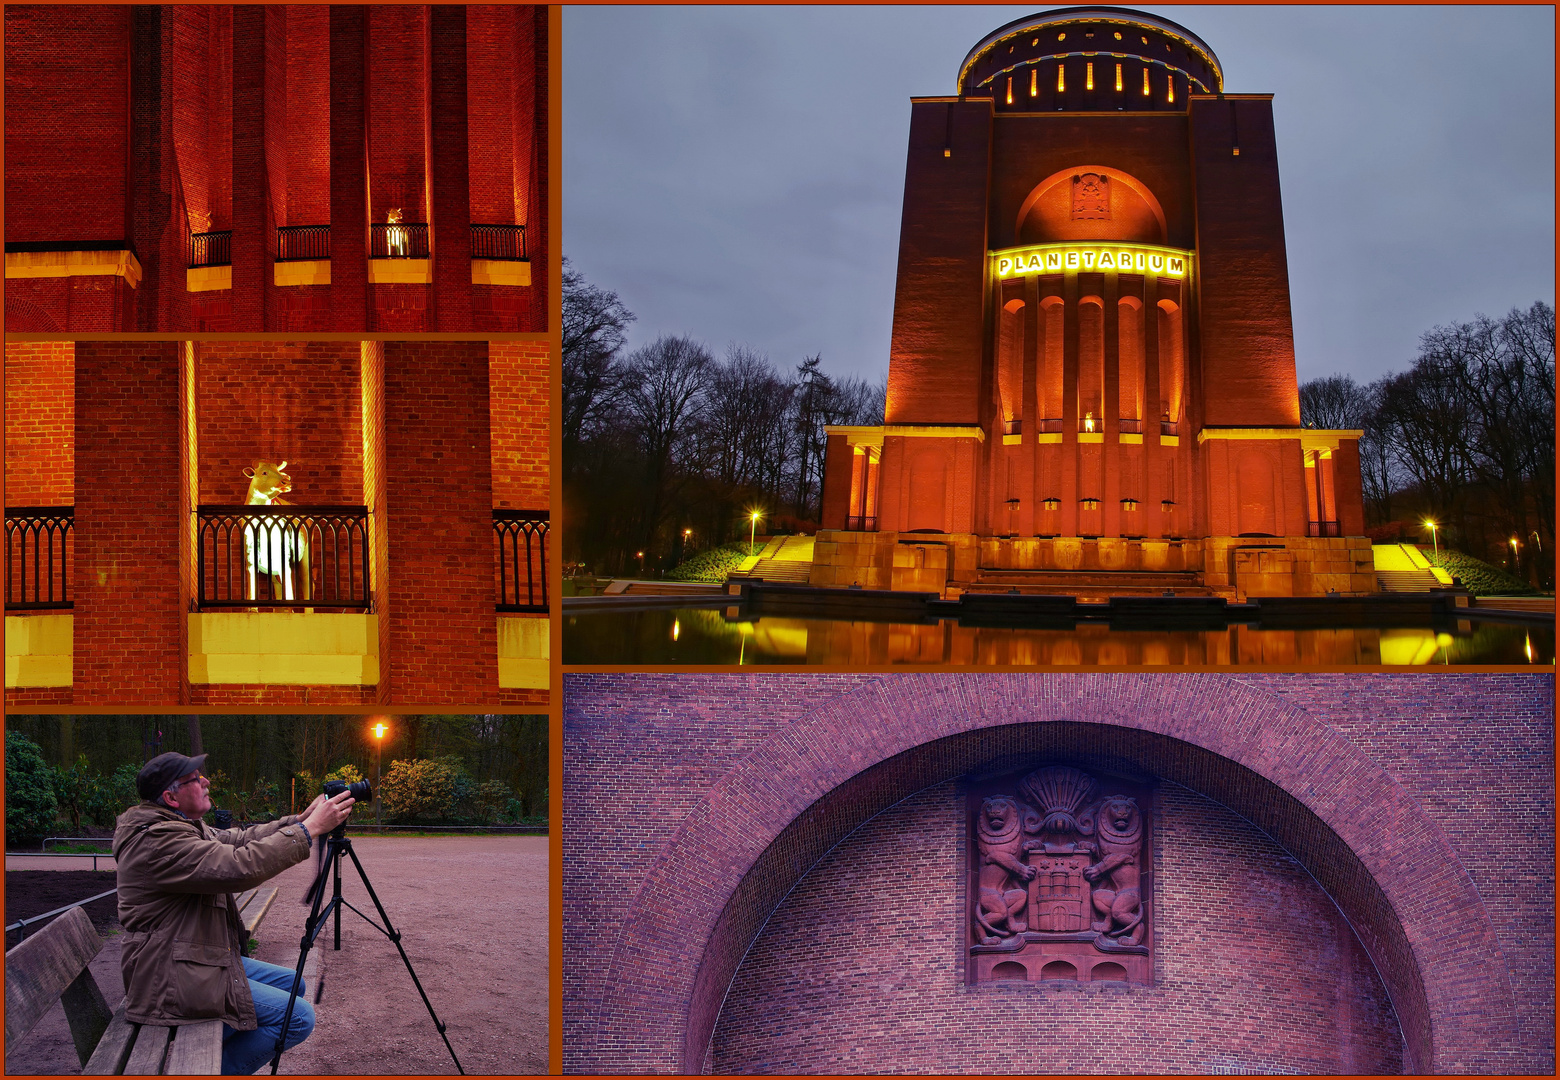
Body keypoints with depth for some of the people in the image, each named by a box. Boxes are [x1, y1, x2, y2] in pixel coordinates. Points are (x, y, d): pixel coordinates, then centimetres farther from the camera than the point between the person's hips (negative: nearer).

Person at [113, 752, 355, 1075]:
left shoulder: (181, 826, 9)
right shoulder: (157, 841, -24)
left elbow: (240, 840, 11)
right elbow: (240, 867, -33)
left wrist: (300, 819, -2)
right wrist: (311, 828, -29)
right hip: (173, 982, -11)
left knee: (294, 985, 19)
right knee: (298, 1016, -14)